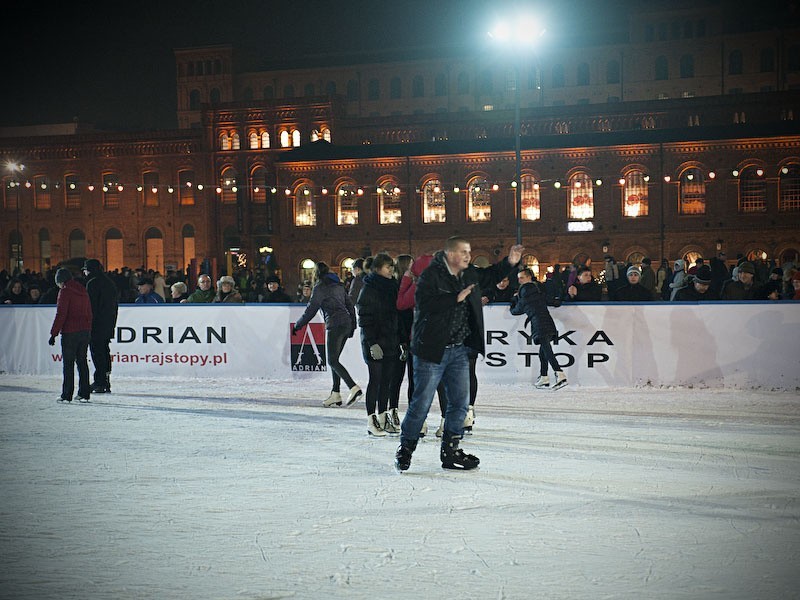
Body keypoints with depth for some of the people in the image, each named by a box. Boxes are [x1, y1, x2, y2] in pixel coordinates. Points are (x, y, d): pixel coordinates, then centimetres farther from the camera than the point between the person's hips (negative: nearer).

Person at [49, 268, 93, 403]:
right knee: (82, 361, 10)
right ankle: (84, 393, 9)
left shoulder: (65, 291, -9)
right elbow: (89, 313, 17)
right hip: (85, 331, 7)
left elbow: (61, 315, -13)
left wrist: (53, 333, -10)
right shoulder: (83, 290, 14)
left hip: (70, 332, -7)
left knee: (68, 363, -2)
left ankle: (67, 395, -1)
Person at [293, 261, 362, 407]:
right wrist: (352, 326, 25)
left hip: (335, 325, -8)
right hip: (347, 324, 8)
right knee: (334, 359, 12)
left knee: (332, 361, -8)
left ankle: (354, 388, -22)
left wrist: (298, 325, 4)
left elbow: (311, 309, -6)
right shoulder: (338, 285, 19)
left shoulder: (320, 287, -3)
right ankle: (335, 394, 9)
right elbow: (350, 305, 20)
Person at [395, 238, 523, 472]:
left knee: (460, 402, 8)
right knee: (421, 403, -1)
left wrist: (510, 262, 12)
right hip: (432, 350, -7)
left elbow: (490, 275, 28)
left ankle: (450, 452, 20)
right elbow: (424, 303, -26)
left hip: (459, 350, 7)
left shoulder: (469, 274, 9)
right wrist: (456, 298, -26)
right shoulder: (431, 275, -13)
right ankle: (405, 449, 14)